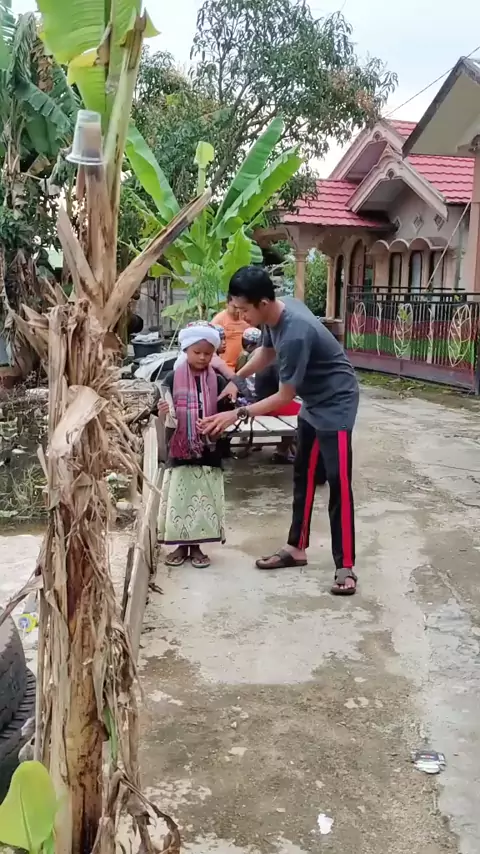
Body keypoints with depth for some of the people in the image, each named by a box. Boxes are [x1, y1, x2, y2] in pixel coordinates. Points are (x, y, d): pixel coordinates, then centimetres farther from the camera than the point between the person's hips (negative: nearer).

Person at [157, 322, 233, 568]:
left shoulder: (217, 381, 1)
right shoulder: (173, 379, -3)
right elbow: (166, 416, 1)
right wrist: (163, 414, -21)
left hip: (209, 451, 1)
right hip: (179, 450, -1)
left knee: (204, 499, 7)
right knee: (179, 498, 6)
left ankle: (196, 546, 21)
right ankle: (180, 545, 21)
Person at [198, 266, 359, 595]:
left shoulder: (296, 334, -33)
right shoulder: (277, 313, -6)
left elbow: (285, 396, -25)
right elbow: (266, 352, 16)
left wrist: (237, 414, -21)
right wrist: (236, 379, 4)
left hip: (336, 404, -9)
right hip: (313, 403, 10)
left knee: (338, 485, -9)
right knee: (304, 477, 14)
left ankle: (346, 567, -3)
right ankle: (296, 549, 25)